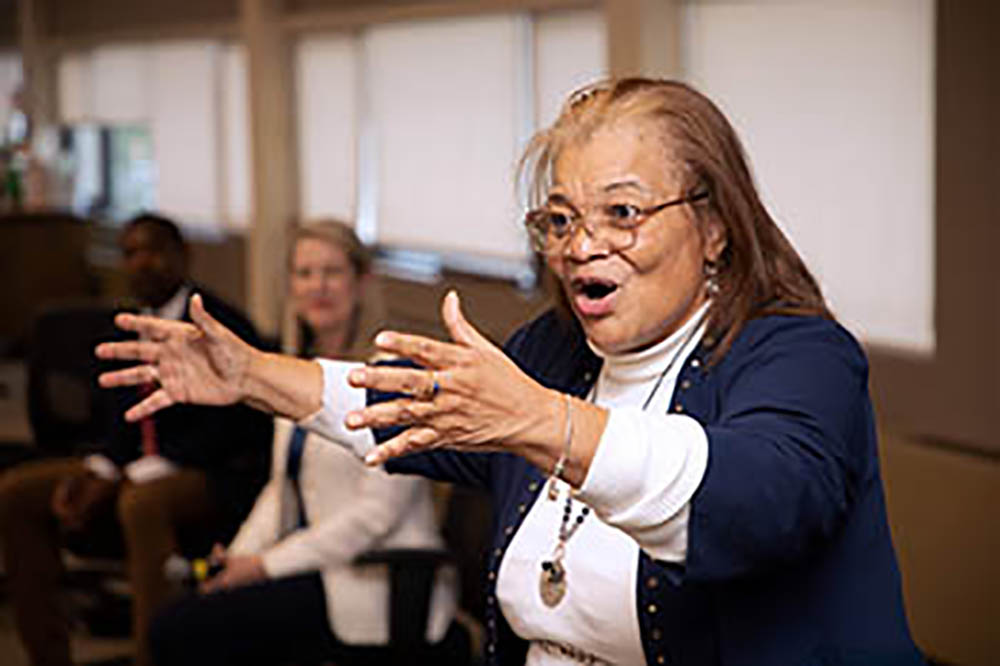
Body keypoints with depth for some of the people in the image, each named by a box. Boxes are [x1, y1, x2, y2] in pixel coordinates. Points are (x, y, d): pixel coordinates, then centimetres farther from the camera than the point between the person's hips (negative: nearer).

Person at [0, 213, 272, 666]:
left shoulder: (224, 328, -11)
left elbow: (224, 432, -16)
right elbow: (126, 424, 13)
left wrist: (128, 479, -22)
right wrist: (91, 473, -9)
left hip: (221, 476, -8)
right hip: (144, 468, 8)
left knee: (142, 504, -40)